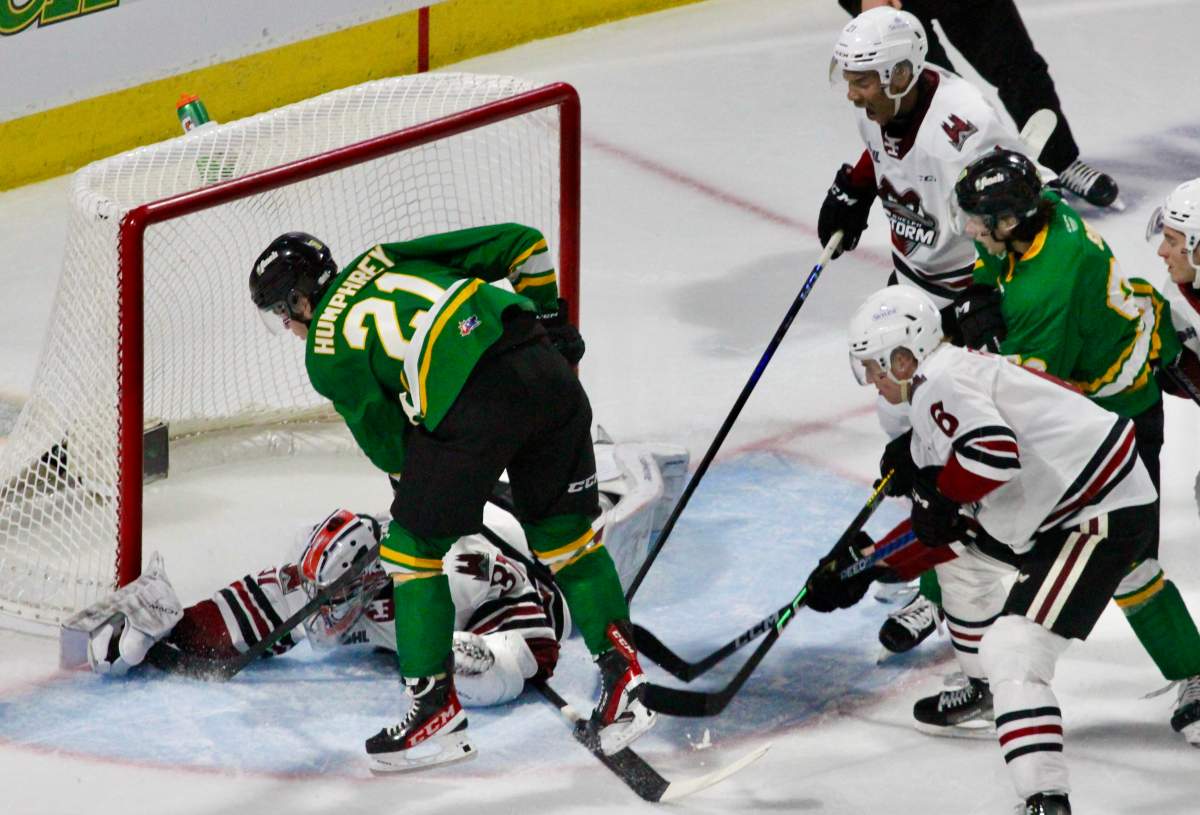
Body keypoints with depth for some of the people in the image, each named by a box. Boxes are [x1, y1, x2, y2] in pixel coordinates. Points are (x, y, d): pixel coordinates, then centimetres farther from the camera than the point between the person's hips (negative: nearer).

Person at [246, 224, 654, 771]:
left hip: (468, 406, -6)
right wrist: (548, 316, 32)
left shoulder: (325, 352, 12)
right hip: (546, 366, 6)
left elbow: (388, 442, 14)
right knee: (564, 531, 20)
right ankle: (622, 671, 14)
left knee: (414, 547, 12)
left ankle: (434, 702, 15)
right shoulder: (388, 257, 27)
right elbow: (520, 242, 22)